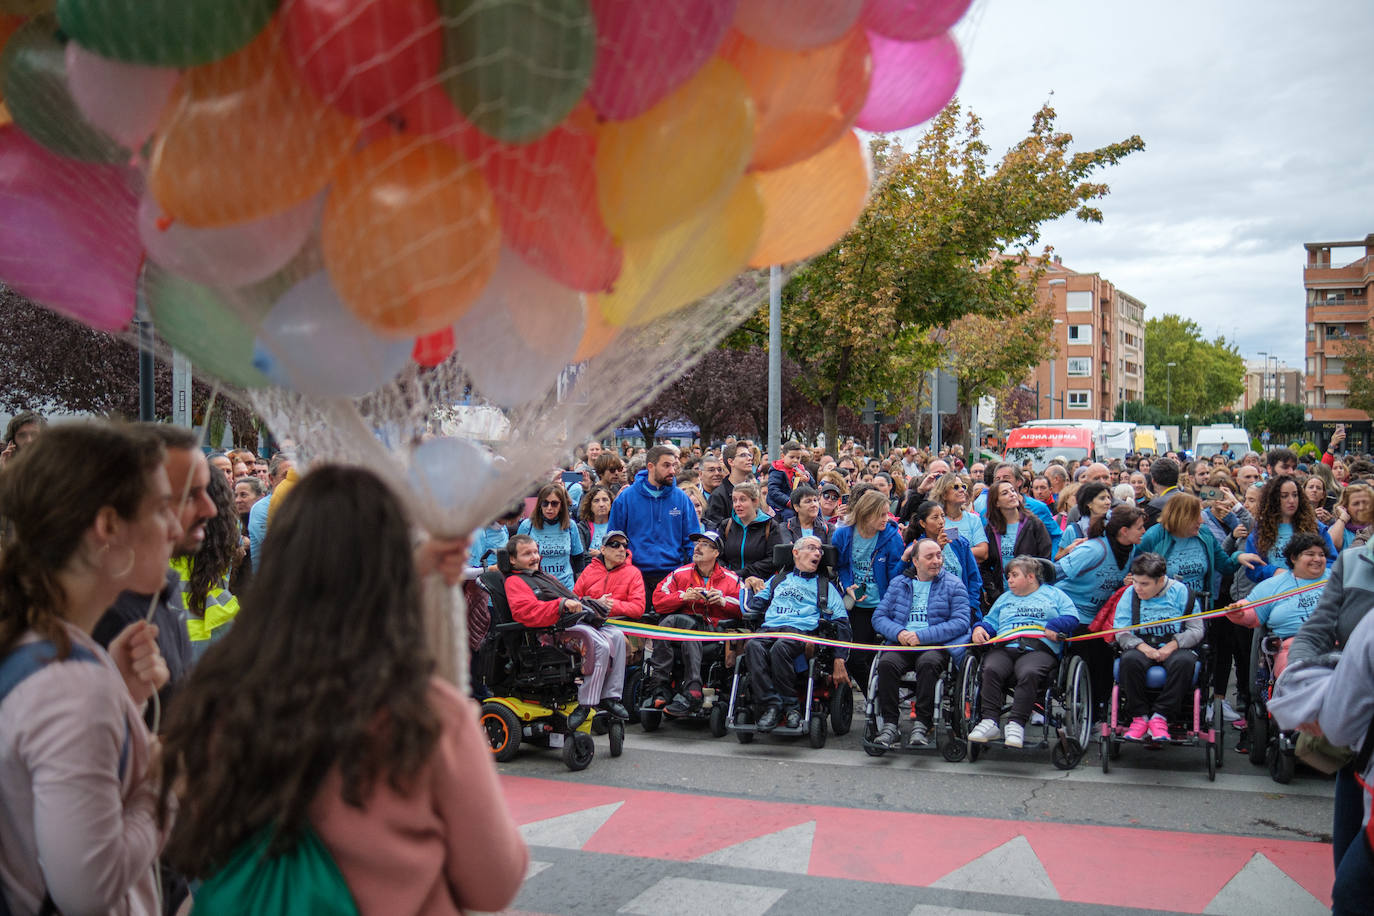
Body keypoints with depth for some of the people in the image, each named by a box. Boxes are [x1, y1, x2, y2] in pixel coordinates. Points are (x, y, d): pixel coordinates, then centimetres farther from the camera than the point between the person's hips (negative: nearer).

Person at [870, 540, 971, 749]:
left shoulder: (953, 584, 11)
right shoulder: (898, 583, 20)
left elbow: (961, 622, -2)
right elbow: (879, 617, 15)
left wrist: (922, 636, -12)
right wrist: (898, 632, -8)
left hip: (936, 645, -2)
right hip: (901, 644, 2)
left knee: (928, 663, -36)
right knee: (887, 663, -30)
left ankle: (922, 725, -32)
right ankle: (889, 724, -26)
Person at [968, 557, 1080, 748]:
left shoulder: (1053, 594, 23)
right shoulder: (1004, 598, 36)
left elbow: (1071, 618, 11)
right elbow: (990, 622, 30)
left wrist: (1053, 627, -7)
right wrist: (980, 629, 8)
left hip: (1038, 649, -3)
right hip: (1004, 648, 3)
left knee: (1028, 673, -38)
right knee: (991, 670, -32)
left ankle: (1016, 724, -38)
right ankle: (989, 722, -35)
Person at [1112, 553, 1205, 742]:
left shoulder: (1181, 592, -1)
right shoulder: (1130, 595, 3)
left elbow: (1196, 630, -2)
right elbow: (1121, 632, 0)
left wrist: (1172, 645, -17)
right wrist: (1142, 647, -19)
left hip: (1174, 648, -1)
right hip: (1141, 647, 1)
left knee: (1184, 661, -37)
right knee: (1129, 660, -34)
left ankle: (1159, 716, -27)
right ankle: (1139, 716, -20)